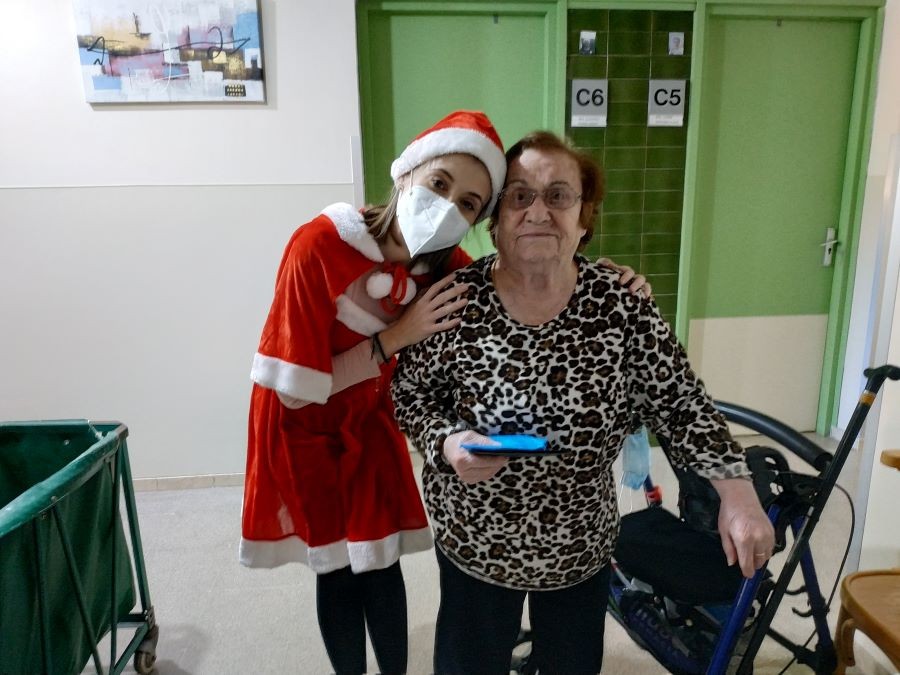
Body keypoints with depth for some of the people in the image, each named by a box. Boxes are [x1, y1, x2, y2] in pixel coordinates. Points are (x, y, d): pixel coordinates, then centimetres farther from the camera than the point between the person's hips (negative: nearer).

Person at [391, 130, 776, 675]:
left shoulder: (621, 305, -14)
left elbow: (679, 402, -7)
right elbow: (410, 391, -6)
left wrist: (737, 492, -16)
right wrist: (446, 442, -24)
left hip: (583, 544, 2)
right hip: (476, 542, -1)